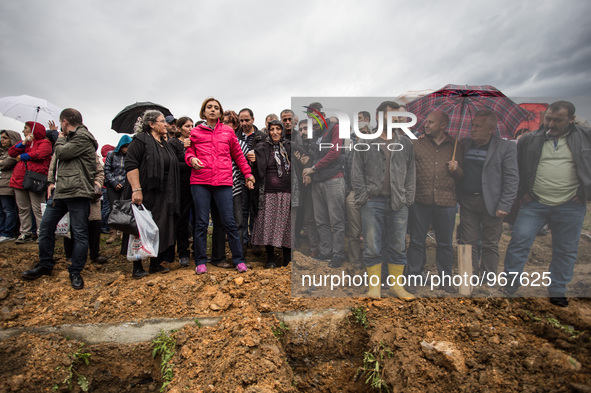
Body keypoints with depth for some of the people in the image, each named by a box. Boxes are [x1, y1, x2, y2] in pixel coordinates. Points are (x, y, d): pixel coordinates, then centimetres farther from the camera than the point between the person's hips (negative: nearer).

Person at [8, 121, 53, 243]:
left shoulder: (44, 143, 1)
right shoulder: (24, 143, 24)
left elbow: (38, 154, -17)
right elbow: (11, 152, 11)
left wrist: (21, 156, -2)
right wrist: (24, 143, -2)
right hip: (20, 179, 8)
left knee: (38, 209, -7)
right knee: (23, 209, 10)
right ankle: (25, 233, 17)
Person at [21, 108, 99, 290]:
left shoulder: (83, 137, -7)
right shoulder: (69, 138, 23)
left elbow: (61, 153, -14)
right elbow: (57, 162, 26)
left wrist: (60, 139, 7)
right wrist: (52, 182, 12)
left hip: (77, 193, -10)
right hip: (59, 192, 10)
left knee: (80, 234, -2)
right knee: (45, 228, 13)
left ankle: (75, 272, 9)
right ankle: (45, 265, 28)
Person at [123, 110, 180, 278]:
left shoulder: (165, 143, 18)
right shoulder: (140, 140, -7)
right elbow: (130, 165, -16)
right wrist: (136, 189, -24)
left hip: (162, 196, 7)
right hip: (144, 195, -7)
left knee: (161, 230, 6)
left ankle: (155, 263, 20)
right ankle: (137, 267, 13)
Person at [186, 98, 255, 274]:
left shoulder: (228, 131, 14)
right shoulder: (196, 132, 12)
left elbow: (238, 154, 19)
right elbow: (189, 152, 16)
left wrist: (247, 173, 17)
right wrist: (192, 159, -8)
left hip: (223, 182, 0)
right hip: (200, 182, 0)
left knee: (229, 222, 0)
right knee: (201, 222, 3)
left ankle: (239, 259, 10)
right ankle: (201, 262, 14)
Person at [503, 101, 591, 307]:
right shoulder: (529, 140, 2)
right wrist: (522, 192, 3)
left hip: (570, 207, 1)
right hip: (534, 204, 0)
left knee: (566, 251, 11)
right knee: (519, 243, -4)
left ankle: (557, 291, 28)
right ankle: (509, 286, 9)